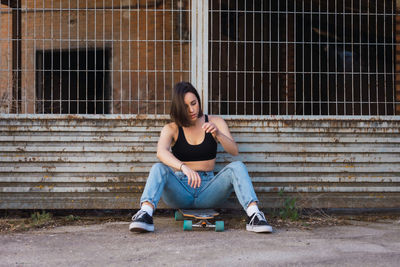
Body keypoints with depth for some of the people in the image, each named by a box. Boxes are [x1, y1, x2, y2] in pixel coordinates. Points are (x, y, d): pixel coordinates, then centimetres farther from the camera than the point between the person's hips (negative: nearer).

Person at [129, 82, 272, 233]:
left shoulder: (215, 122, 7)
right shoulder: (171, 129, 1)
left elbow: (234, 151, -5)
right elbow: (161, 152, -21)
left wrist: (218, 134, -26)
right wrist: (184, 168, -41)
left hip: (207, 188, 1)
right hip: (180, 189, -1)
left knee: (237, 167, -25)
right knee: (159, 168, -30)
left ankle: (253, 215, -40)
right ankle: (145, 214, -50)